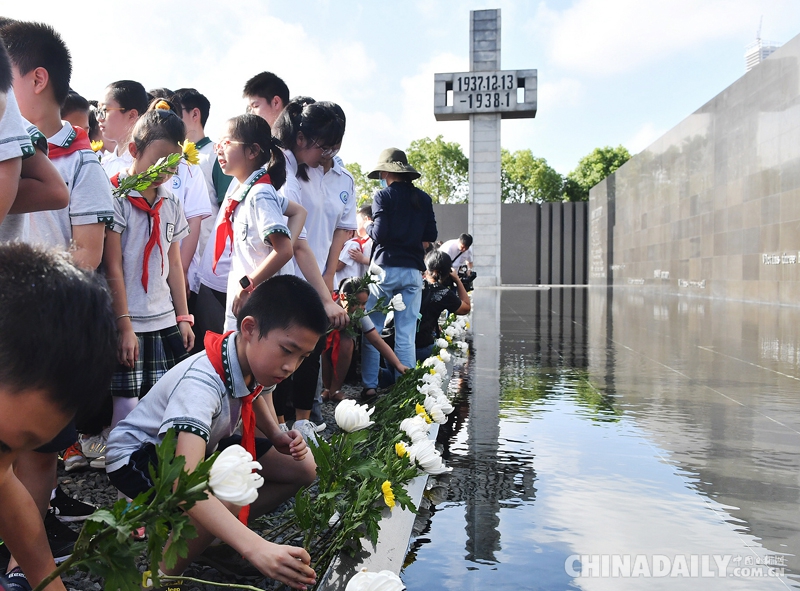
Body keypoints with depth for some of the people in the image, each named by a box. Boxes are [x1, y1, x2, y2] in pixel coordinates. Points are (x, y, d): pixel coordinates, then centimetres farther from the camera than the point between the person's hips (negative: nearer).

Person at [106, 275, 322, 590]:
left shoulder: (258, 358, -15)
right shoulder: (201, 382, -39)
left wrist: (279, 437, -9)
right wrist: (255, 547, -62)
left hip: (201, 445, 8)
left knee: (303, 468, -2)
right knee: (225, 499, -37)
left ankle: (220, 535, 7)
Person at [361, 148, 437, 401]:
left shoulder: (384, 195, -4)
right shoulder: (423, 198, 9)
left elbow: (379, 234, -12)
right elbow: (431, 236, 9)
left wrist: (369, 227, 8)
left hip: (386, 268, -4)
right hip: (413, 271, 4)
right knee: (406, 335, 5)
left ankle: (370, 386, 6)